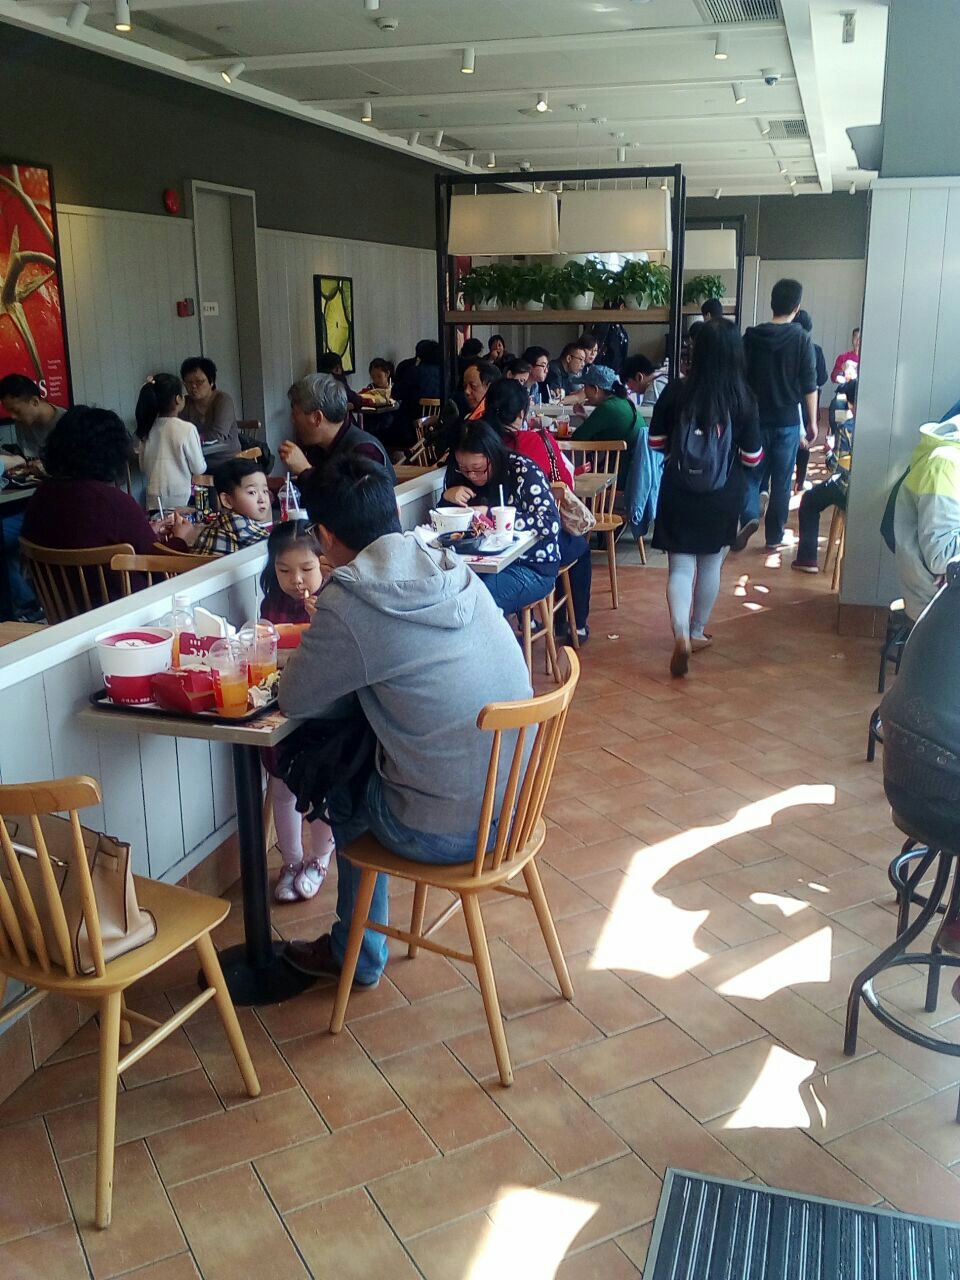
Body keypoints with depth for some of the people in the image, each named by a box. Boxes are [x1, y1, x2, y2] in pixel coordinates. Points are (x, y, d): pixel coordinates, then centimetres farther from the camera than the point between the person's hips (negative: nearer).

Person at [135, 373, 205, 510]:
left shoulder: (148, 428, 2)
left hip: (154, 500, 5)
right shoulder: (187, 429, -12)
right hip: (180, 498, -5)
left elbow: (143, 467, 11)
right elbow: (199, 469, -6)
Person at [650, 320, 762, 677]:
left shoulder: (675, 393, -10)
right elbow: (752, 458, -6)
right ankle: (697, 631, 30)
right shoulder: (744, 400, -11)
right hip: (722, 498, 1)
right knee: (711, 565, 18)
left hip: (678, 494, 0)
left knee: (680, 567, 3)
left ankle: (681, 635, -17)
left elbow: (656, 443, 0)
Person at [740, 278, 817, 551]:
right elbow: (809, 385, -7)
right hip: (787, 420, -1)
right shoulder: (801, 339, -8)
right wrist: (812, 421, 1)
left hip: (755, 418, 1)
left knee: (752, 472, 13)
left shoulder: (751, 337, -2)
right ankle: (774, 538, 13)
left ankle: (749, 516, -12)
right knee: (781, 481, 8)